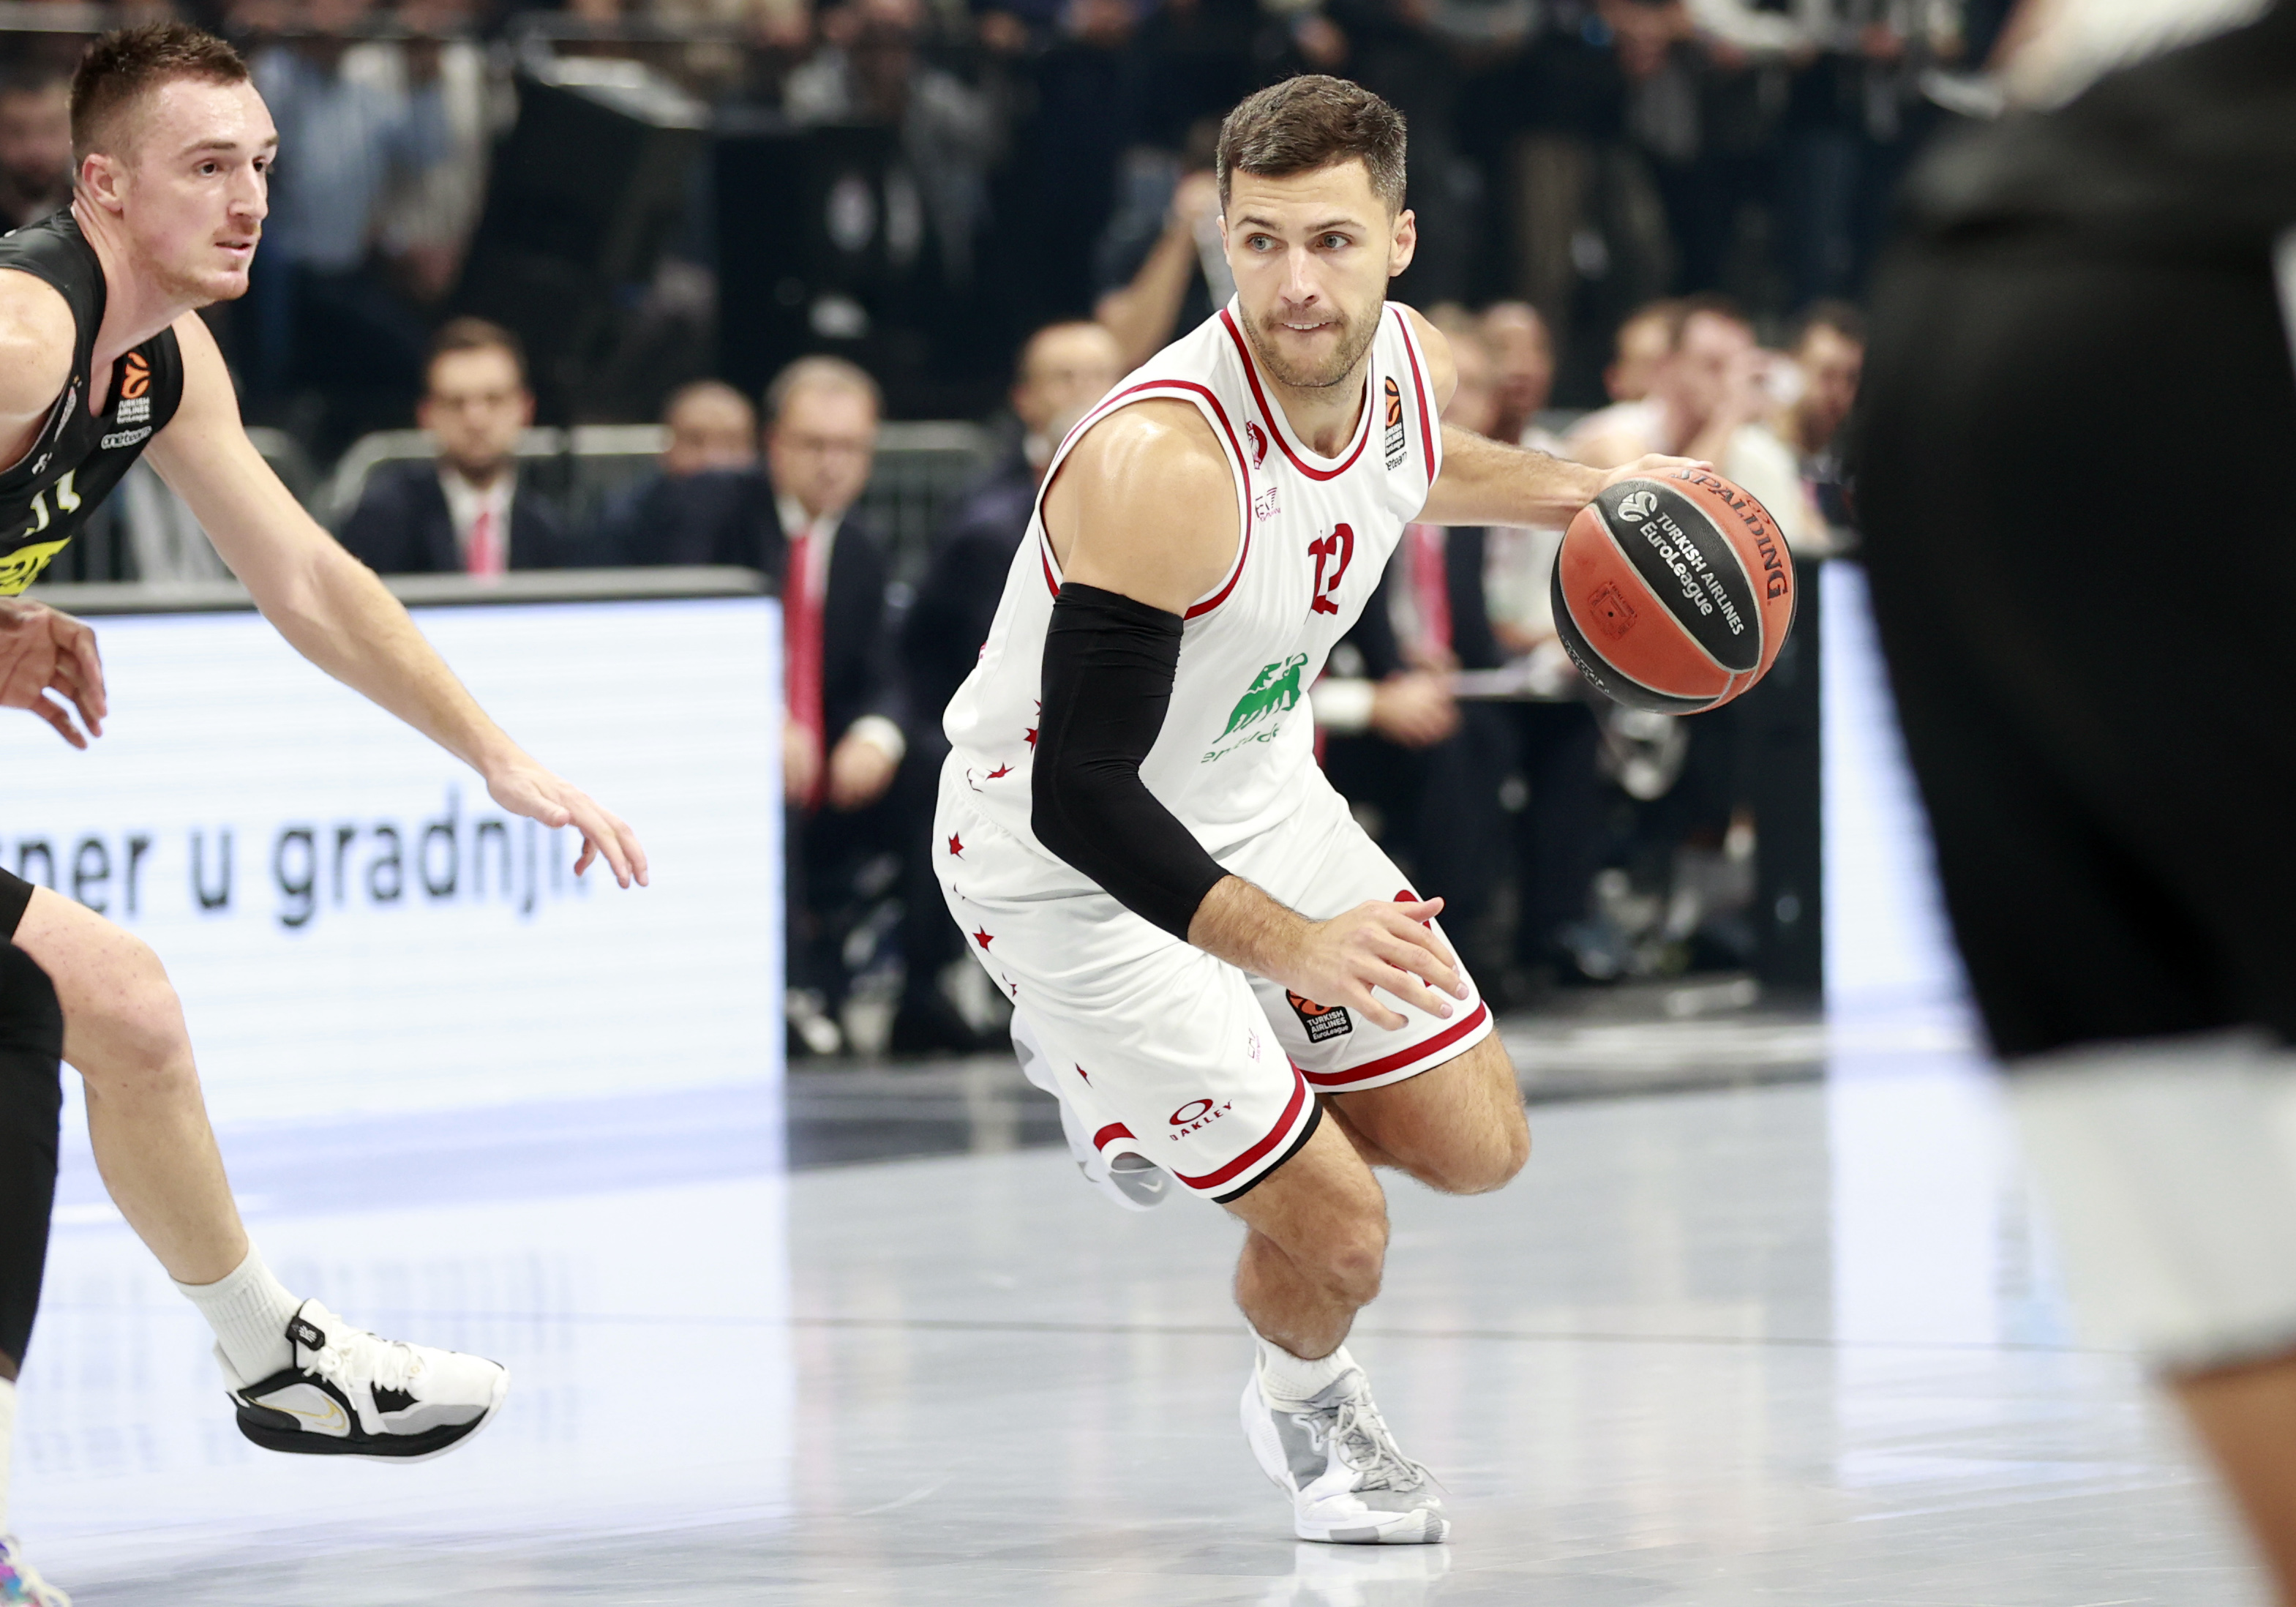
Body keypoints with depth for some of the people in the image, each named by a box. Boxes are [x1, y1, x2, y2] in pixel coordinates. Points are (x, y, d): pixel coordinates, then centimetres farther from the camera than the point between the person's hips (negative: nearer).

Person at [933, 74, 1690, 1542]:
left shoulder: (1410, 363, -11)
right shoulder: (1161, 464, -36)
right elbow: (1082, 797, -36)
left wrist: (1570, 492, 16)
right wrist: (1298, 948, -45)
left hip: (1259, 796, 8)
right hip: (1069, 863, -7)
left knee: (1477, 1149, 13)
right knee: (1336, 1238, -7)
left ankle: (1128, 1067, 34)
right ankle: (1304, 1404, 29)